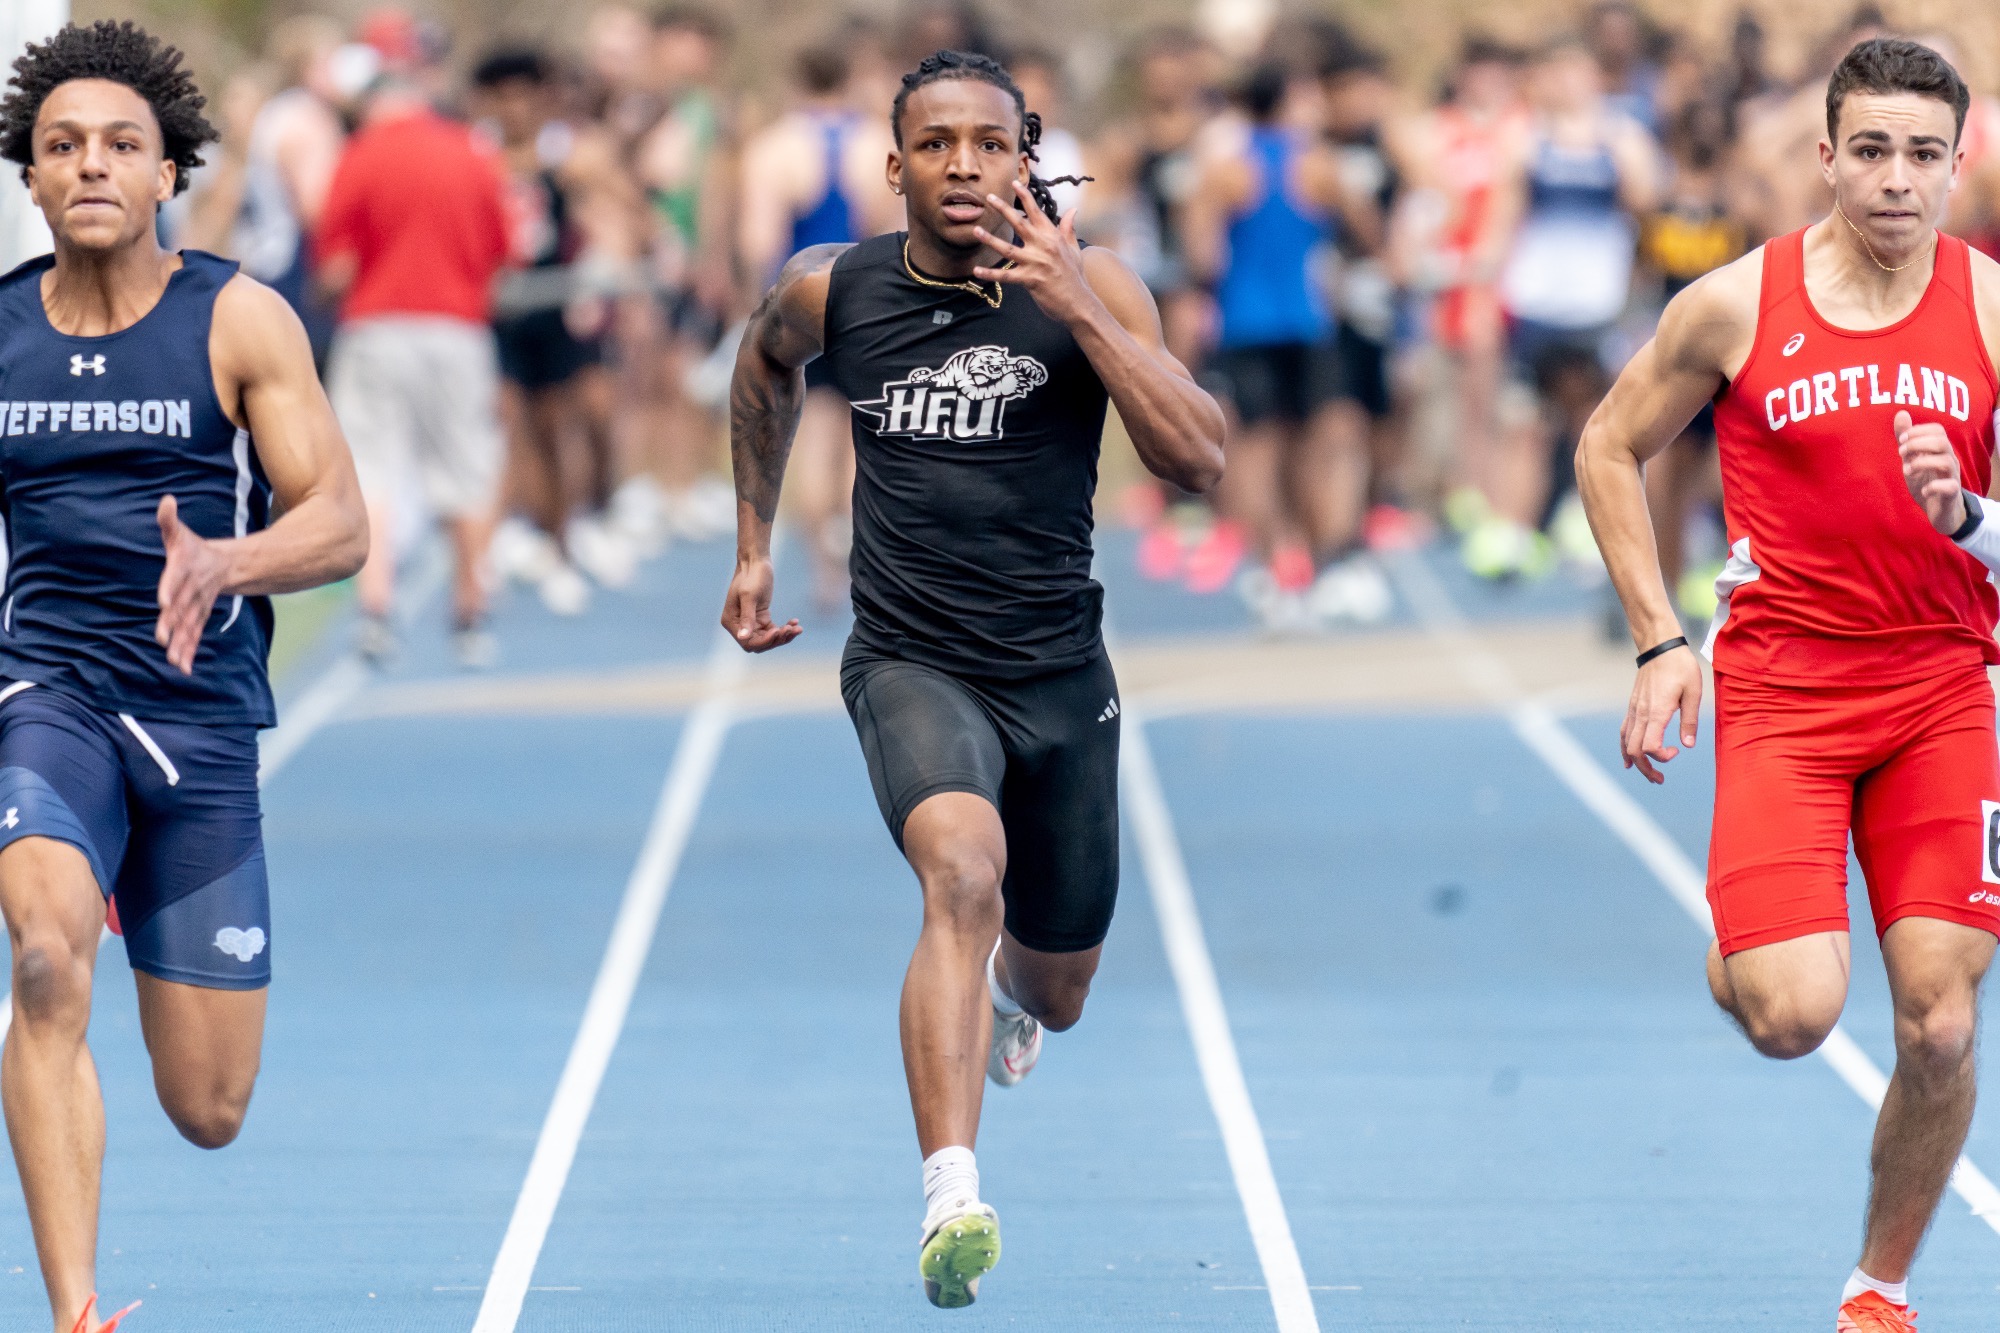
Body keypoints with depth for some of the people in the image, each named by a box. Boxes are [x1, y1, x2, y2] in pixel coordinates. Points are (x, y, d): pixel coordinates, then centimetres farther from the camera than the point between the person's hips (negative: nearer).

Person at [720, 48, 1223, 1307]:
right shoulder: (833, 291, -3)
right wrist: (755, 541, 23)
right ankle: (952, 1197, -43)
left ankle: (1007, 987, 59)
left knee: (1056, 992, 18)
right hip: (911, 667, -1)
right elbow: (767, 363, 23)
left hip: (1060, 678, 2)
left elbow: (1198, 459, -21)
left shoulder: (1091, 284, -9)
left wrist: (1077, 309, -28)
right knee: (963, 868, -33)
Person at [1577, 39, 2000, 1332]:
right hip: (1781, 687, -1)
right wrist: (1661, 641, 2)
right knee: (1794, 1017, -17)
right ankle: (1740, 951, 21)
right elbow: (1609, 450, 8)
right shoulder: (1737, 304, -6)